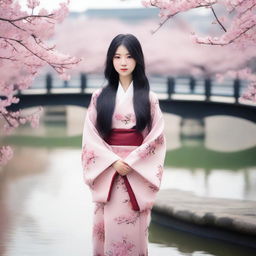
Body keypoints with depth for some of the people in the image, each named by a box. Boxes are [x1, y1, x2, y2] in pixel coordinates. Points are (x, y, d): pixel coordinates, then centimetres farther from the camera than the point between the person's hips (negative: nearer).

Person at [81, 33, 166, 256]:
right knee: (108, 227, 0)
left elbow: (156, 136, -2)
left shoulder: (149, 98, 4)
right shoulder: (100, 96, 5)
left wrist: (131, 162, -12)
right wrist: (114, 161, -12)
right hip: (108, 170, 1)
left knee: (135, 228, 0)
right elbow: (91, 136, 1)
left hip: (139, 171, 0)